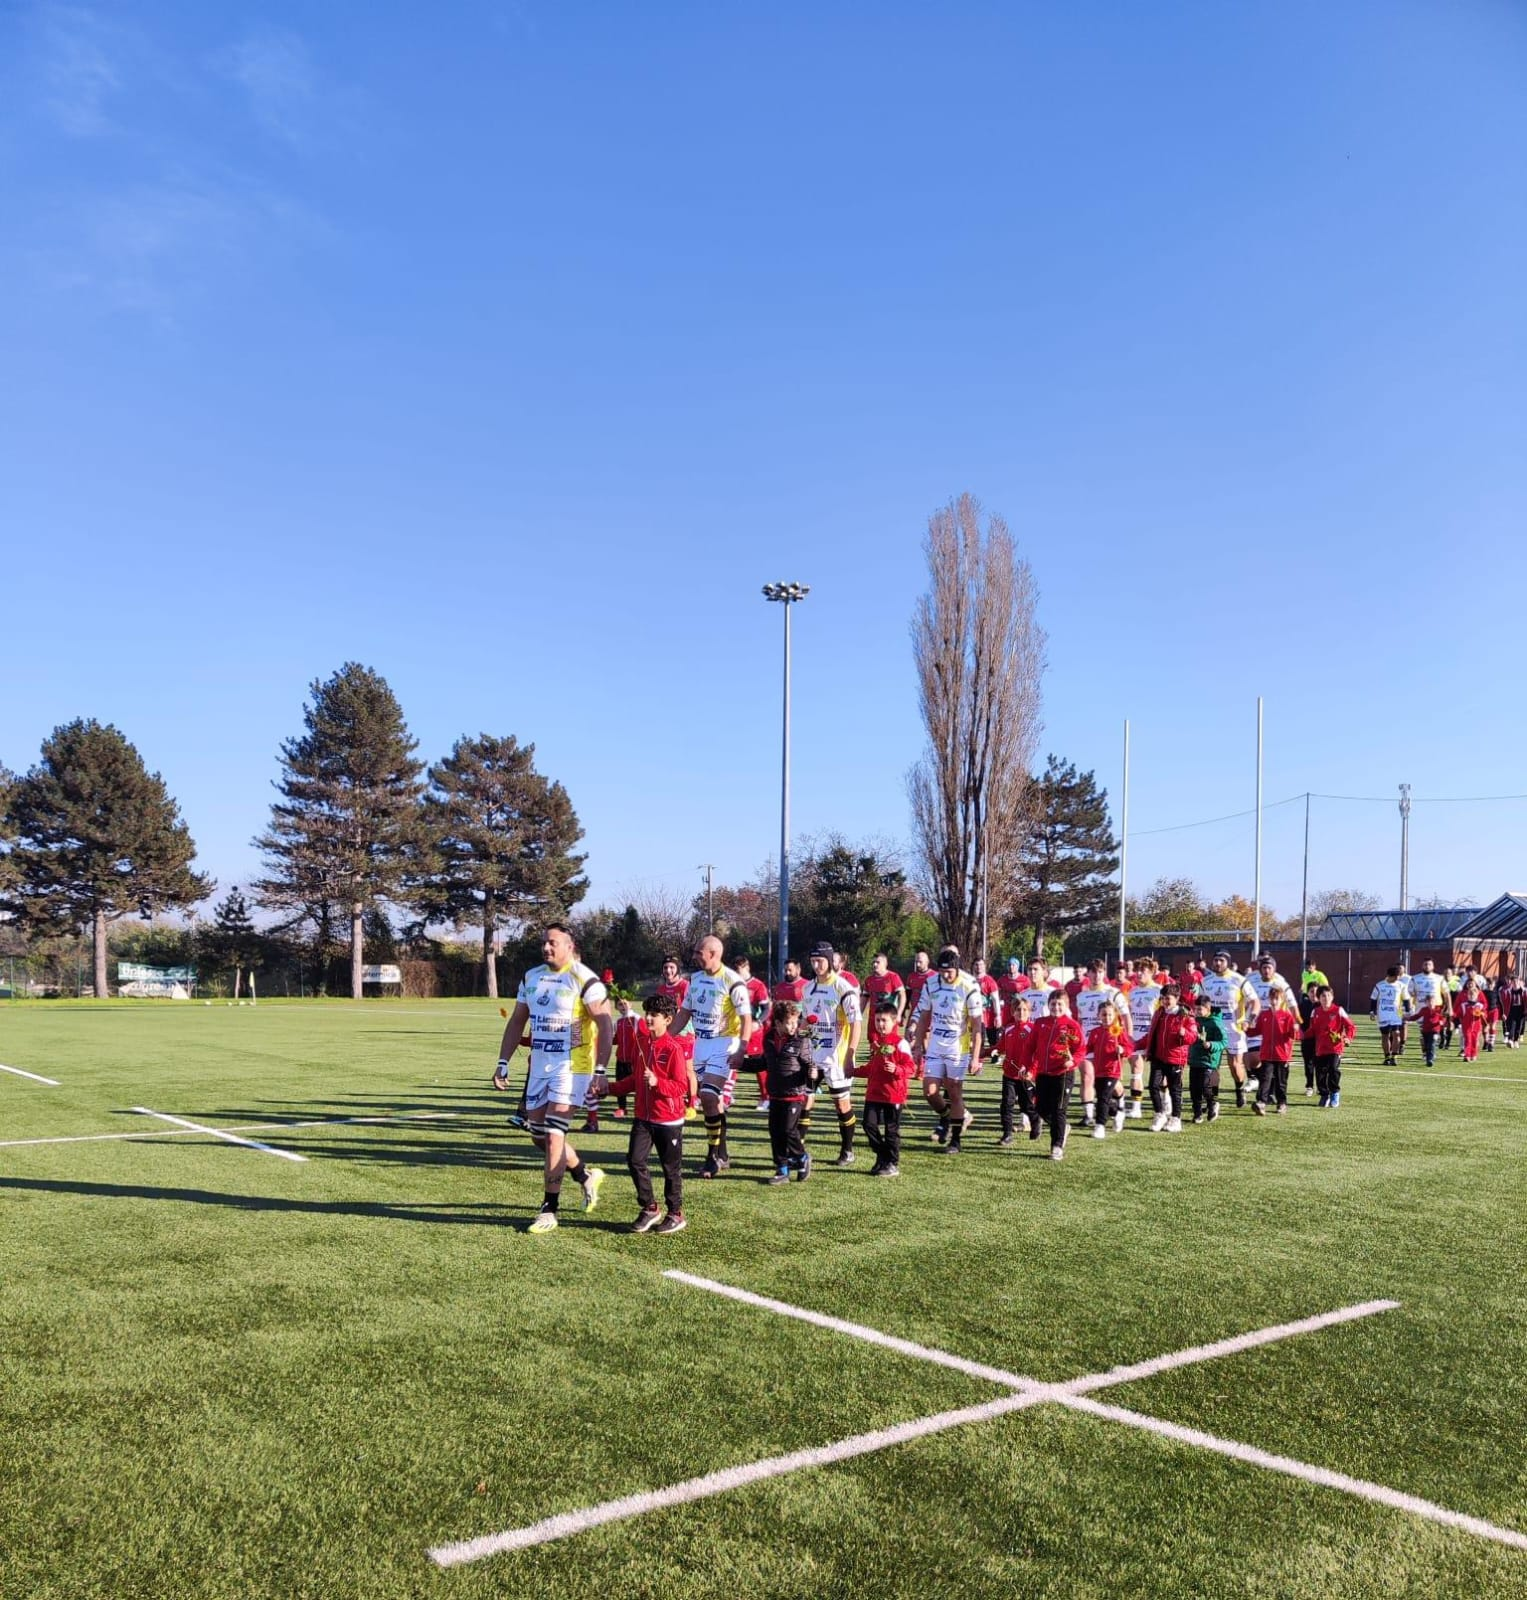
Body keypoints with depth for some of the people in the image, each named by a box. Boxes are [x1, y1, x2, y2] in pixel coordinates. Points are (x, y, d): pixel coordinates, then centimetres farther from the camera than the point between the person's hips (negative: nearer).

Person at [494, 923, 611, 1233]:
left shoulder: (584, 979, -12)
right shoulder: (531, 977, 8)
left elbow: (604, 1025, -14)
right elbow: (516, 1022, 16)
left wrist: (600, 1071, -19)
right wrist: (503, 1062, 11)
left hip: (571, 1065, -7)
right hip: (539, 1065, 7)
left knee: (553, 1134, -10)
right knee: (539, 1136, 10)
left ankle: (549, 1209, 0)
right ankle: (586, 1175, 32)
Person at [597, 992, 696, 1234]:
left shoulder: (673, 1048, -14)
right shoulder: (640, 1043, 6)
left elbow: (682, 1086, -15)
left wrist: (657, 1082, -28)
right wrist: (610, 1088, 9)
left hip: (668, 1119, -6)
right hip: (643, 1116, 6)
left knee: (671, 1168, 6)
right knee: (635, 1160, -3)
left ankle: (675, 1214, 21)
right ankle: (649, 1209, 14)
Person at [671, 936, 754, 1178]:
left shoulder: (732, 982, -13)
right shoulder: (695, 979, 8)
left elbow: (746, 1018, -14)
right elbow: (685, 1012, 16)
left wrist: (741, 1050, -23)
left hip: (723, 1046, -7)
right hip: (700, 1045, 7)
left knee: (709, 1098, -14)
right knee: (713, 1101, 10)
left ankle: (713, 1156, -3)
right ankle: (722, 1155, 21)